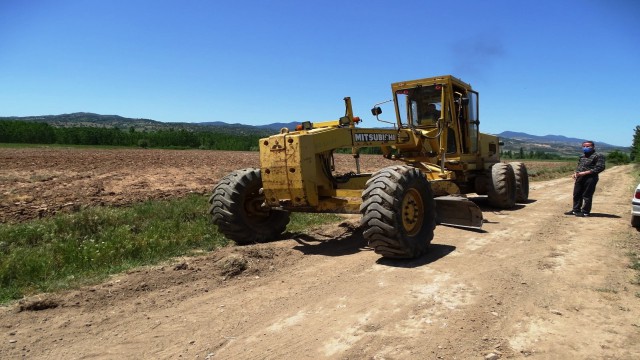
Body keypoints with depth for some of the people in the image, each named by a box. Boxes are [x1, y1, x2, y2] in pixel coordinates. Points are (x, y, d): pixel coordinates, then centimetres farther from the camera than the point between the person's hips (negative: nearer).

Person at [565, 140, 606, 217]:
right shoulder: (582, 156, 17)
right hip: (579, 178, 8)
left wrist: (585, 173, -19)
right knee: (577, 194, 12)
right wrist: (576, 173, 5)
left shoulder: (598, 156, -7)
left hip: (590, 178, -8)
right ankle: (576, 210, 22)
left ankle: (585, 211, 7)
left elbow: (600, 167, -15)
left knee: (587, 196, -2)